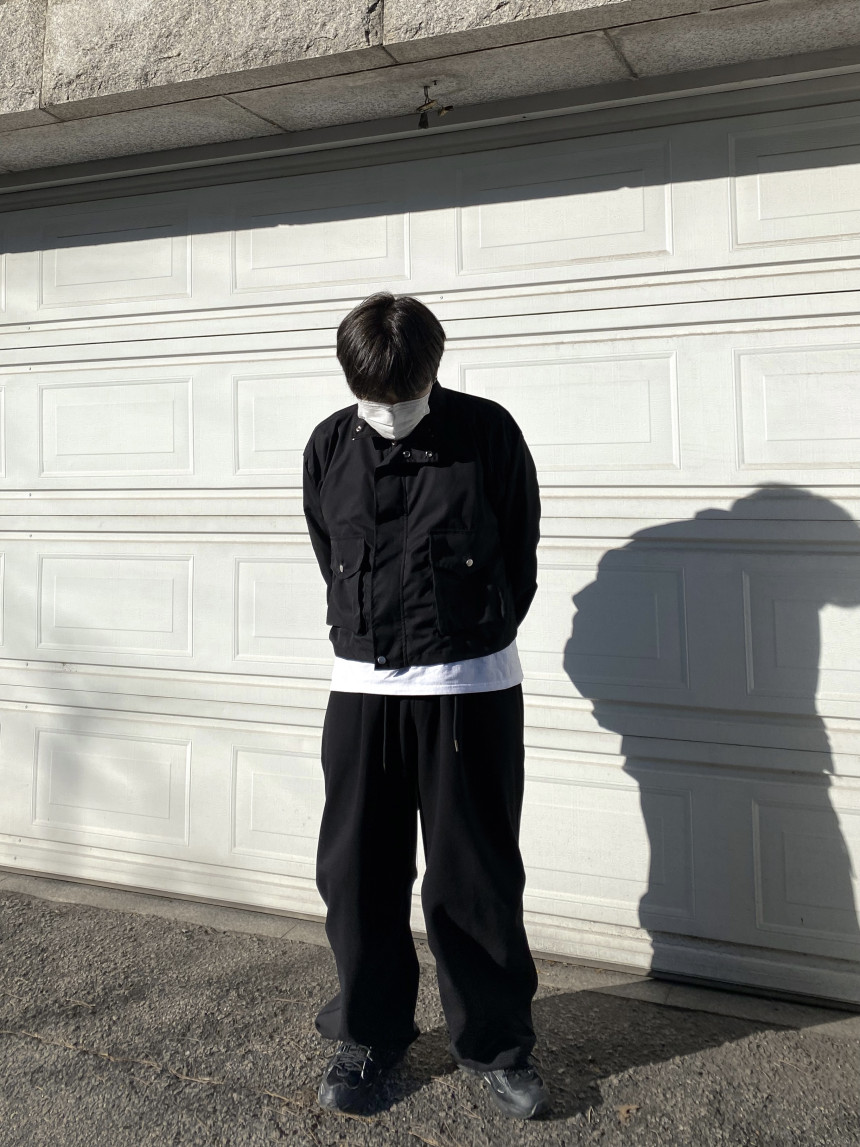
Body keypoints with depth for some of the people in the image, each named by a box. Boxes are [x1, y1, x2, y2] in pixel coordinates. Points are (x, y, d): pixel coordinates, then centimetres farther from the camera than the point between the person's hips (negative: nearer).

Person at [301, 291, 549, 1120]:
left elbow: (520, 553, 3)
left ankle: (495, 1042, 24)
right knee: (358, 872, 10)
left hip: (472, 686, -2)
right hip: (361, 686, 3)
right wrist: (365, 637, 9)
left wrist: (474, 642, 5)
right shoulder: (330, 446, 2)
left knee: (475, 876, 5)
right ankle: (369, 1034, 29)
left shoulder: (488, 433, -6)